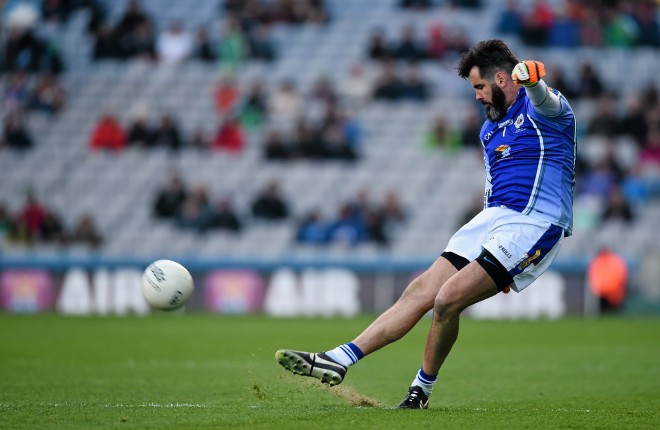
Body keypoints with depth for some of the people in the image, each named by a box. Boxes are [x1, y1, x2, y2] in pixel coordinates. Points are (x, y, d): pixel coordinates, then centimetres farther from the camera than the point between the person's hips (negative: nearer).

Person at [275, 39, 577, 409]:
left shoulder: (540, 109, -6)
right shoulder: (490, 129, 22)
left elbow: (545, 100, -31)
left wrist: (532, 79, -57)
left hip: (533, 224, -8)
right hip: (493, 218, 8)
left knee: (448, 299, -18)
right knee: (421, 292, -1)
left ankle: (422, 389, 1)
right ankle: (338, 360, -2)